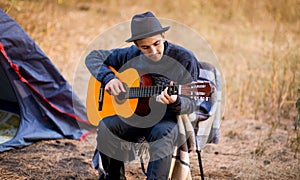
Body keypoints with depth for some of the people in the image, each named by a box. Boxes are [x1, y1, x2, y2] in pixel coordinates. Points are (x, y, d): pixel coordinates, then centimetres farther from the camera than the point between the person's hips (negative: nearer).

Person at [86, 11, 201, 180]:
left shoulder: (184, 59, -9)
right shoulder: (131, 56, 2)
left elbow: (191, 104, -7)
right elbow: (93, 57, 12)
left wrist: (174, 102, -32)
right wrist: (108, 77, -8)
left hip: (168, 118, -3)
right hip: (133, 115, 4)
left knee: (163, 134, -39)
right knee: (106, 126, -26)